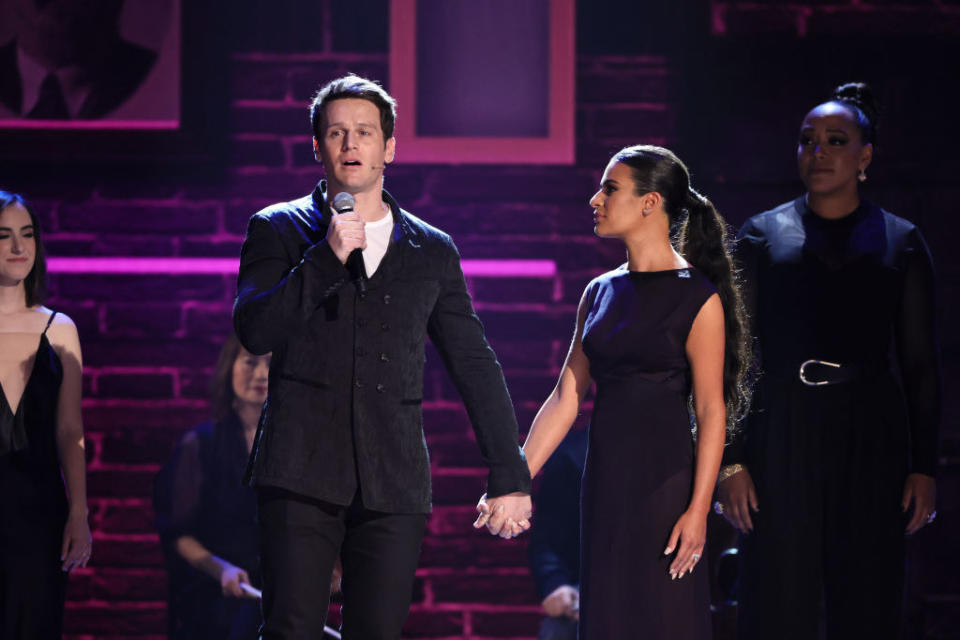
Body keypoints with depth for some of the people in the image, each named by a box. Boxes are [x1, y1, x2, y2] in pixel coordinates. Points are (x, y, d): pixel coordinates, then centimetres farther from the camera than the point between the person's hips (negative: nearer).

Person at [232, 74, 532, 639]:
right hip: (302, 472, -2)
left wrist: (510, 476, 13)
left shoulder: (432, 251, 15)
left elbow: (476, 366, 17)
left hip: (395, 486, 2)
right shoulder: (279, 230, 10)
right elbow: (254, 331, -4)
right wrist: (328, 257, -13)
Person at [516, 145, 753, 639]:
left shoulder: (697, 297, -7)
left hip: (664, 483, -6)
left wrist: (698, 510, -16)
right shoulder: (600, 293, 11)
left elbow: (711, 411, -10)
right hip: (605, 481, 6)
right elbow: (565, 399, 11)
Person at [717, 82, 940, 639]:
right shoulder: (764, 235, 7)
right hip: (783, 435, 0)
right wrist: (731, 461, -5)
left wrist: (924, 468, -1)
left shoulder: (901, 242, 8)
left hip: (871, 439, 0)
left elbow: (921, 365, 7)